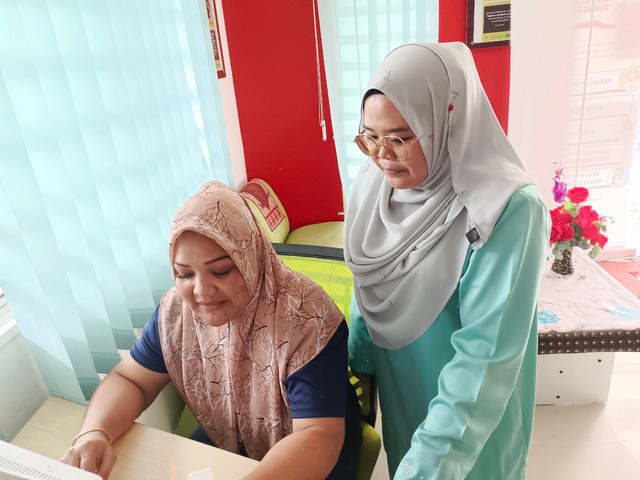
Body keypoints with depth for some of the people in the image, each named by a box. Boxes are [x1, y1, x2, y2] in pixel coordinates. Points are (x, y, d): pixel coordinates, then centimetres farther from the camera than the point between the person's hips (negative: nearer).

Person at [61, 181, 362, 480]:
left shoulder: (307, 319, -28)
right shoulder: (176, 309, -13)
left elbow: (319, 436, -29)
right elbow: (129, 380, -4)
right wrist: (94, 433, -24)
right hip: (221, 449, 3)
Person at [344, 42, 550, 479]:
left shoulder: (509, 211, -28)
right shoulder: (372, 184, -11)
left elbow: (487, 351, -29)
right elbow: (366, 296, 1)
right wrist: (357, 362, 6)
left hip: (473, 408, -4)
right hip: (396, 386, 4)